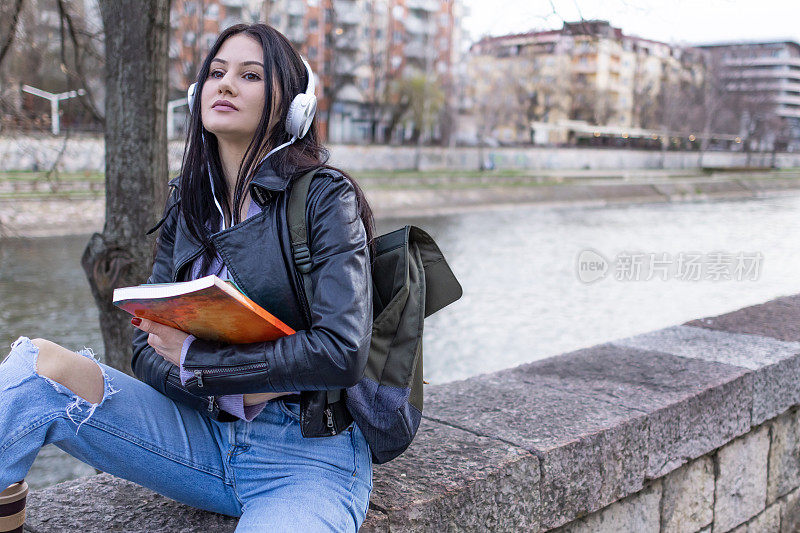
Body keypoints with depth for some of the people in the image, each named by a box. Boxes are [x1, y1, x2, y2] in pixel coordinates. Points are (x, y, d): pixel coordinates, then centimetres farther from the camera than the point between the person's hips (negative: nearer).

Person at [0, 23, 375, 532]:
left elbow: (342, 351, -19)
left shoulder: (325, 195, -8)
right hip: (206, 433, 5)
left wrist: (194, 359, -14)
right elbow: (148, 345, 5)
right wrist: (238, 390, -14)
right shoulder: (189, 204, 8)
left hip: (310, 456, -4)